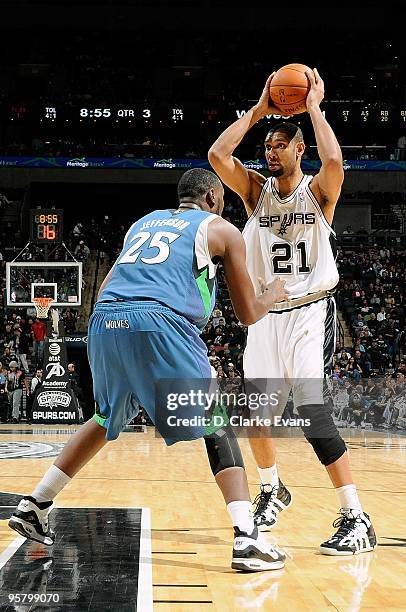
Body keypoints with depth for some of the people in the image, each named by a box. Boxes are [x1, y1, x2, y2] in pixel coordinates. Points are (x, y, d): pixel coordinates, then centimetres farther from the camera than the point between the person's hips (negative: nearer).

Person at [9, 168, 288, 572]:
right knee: (216, 426, 6)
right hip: (160, 324, -5)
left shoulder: (143, 222, 31)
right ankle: (246, 539, -7)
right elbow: (247, 314, 21)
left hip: (104, 322, 5)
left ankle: (33, 508, 30)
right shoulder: (222, 229, 17)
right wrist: (273, 295, 40)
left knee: (108, 419, 28)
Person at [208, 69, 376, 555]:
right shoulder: (256, 190, 7)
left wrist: (314, 108, -14)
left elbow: (334, 161, -27)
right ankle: (272, 491, 37)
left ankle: (356, 519, -17)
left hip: (309, 312, -5)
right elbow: (217, 155, -9)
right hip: (265, 313, 5)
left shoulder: (318, 191, -3)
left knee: (310, 406, -20)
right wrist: (258, 110, -4)